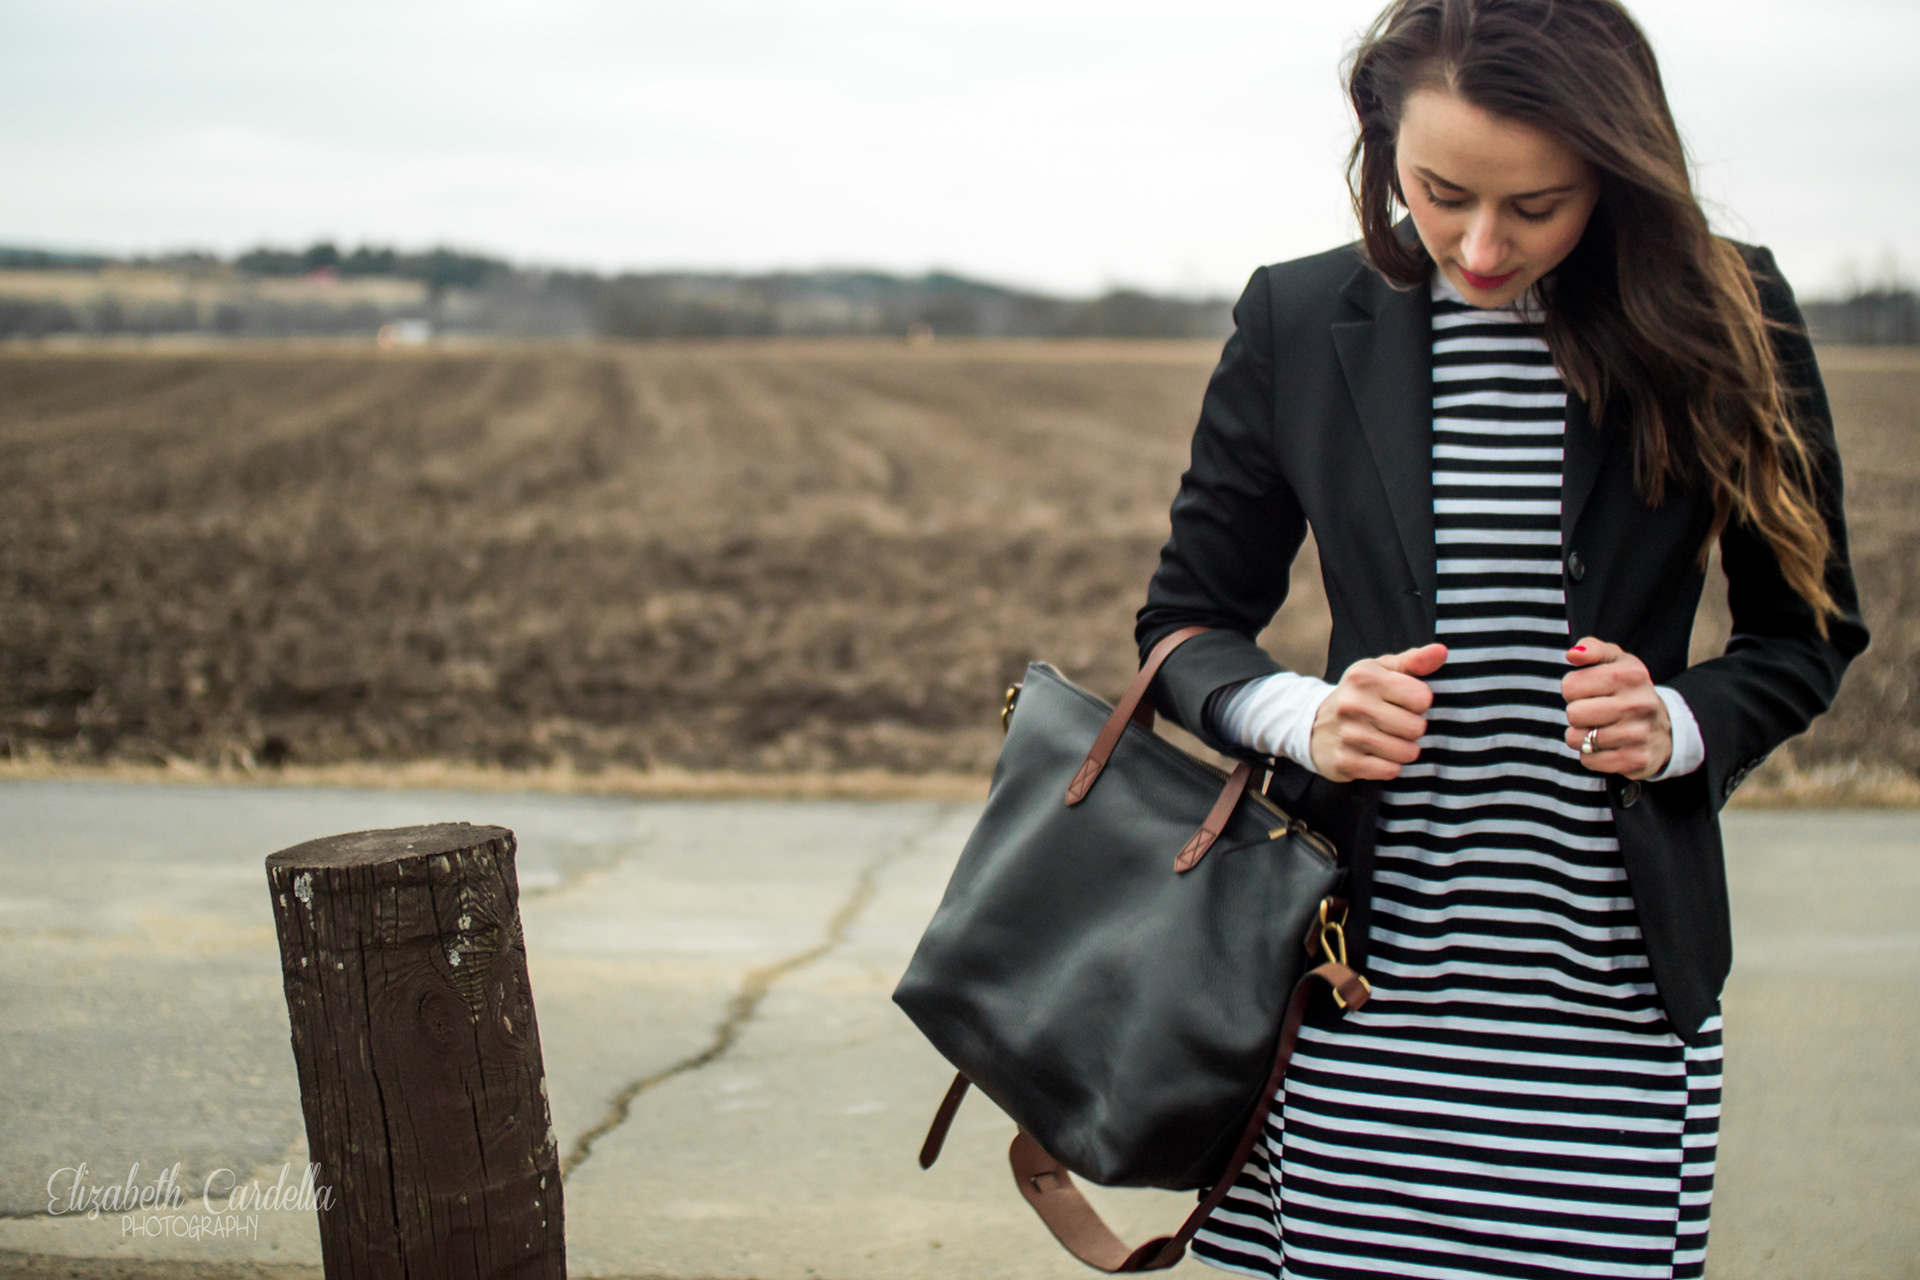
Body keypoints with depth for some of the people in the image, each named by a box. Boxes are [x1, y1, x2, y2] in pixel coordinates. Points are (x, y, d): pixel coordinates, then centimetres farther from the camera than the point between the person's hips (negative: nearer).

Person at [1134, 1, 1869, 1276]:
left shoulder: (1724, 319, 0)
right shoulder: (1298, 322, 1)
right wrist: (1303, 718, -12)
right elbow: (1188, 621, 9)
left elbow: (1808, 632, 10)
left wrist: (1682, 724, -10)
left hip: (1615, 993, 0)